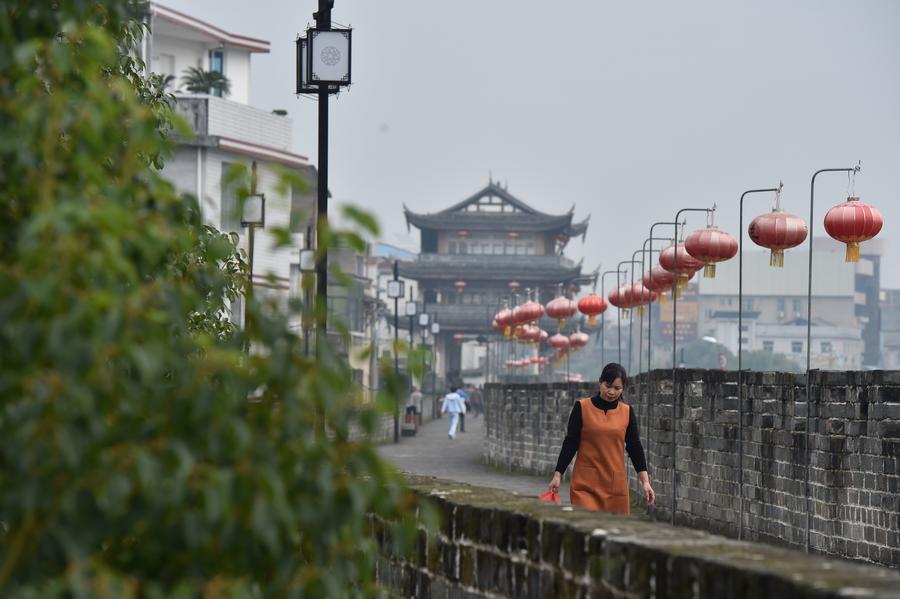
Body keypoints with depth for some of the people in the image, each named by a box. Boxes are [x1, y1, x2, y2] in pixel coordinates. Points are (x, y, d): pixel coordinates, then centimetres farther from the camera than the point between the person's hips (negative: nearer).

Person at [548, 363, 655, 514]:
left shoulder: (627, 412, 6)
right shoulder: (582, 408, -1)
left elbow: (635, 447, 8)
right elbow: (570, 443, 1)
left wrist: (645, 481, 2)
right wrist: (558, 475, -2)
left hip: (616, 484, 3)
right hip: (585, 484, -3)